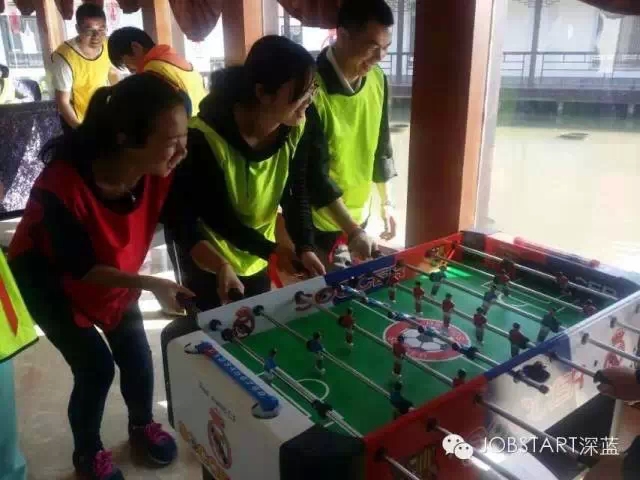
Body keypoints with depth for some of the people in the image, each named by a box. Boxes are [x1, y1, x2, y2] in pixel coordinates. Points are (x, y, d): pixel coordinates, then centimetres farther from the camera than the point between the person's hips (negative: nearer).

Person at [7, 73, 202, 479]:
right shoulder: (62, 185, -39)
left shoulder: (160, 171, -25)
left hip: (115, 274, 5)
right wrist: (150, 285, -36)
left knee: (136, 353, 7)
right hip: (49, 278, -4)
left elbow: (186, 228, -13)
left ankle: (142, 426, 37)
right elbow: (80, 267, -29)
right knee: (96, 366, -5)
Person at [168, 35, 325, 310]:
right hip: (209, 260, -5)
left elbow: (296, 194, -9)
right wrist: (271, 250, -25)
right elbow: (216, 216, -24)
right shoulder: (205, 139, -31)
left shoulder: (295, 129, -15)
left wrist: (305, 248, -23)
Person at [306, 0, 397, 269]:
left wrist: (386, 201, 11)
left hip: (359, 214, 6)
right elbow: (314, 173, -24)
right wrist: (352, 232, -26)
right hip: (321, 221, -6)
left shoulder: (377, 79, -3)